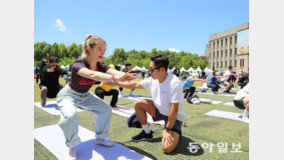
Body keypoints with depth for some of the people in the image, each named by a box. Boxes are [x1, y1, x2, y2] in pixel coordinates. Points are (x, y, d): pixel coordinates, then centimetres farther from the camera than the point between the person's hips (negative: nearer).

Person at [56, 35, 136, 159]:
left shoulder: (100, 65, -13)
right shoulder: (78, 64, -33)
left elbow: (113, 71, -32)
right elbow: (92, 75, -54)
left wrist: (125, 75, -54)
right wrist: (115, 78, -68)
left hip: (84, 95, 6)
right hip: (68, 95, -6)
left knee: (106, 109, -3)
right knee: (70, 116, -34)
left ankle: (99, 138, 16)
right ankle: (72, 147, -6)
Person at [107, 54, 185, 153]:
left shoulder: (174, 83, -30)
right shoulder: (152, 79, -8)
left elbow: (174, 109, -29)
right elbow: (135, 85, 3)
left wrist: (168, 130, -24)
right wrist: (116, 83, 0)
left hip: (174, 117, -6)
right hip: (159, 110, 7)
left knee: (167, 148, -24)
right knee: (138, 103, -7)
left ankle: (176, 133, 11)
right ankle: (147, 133, 11)